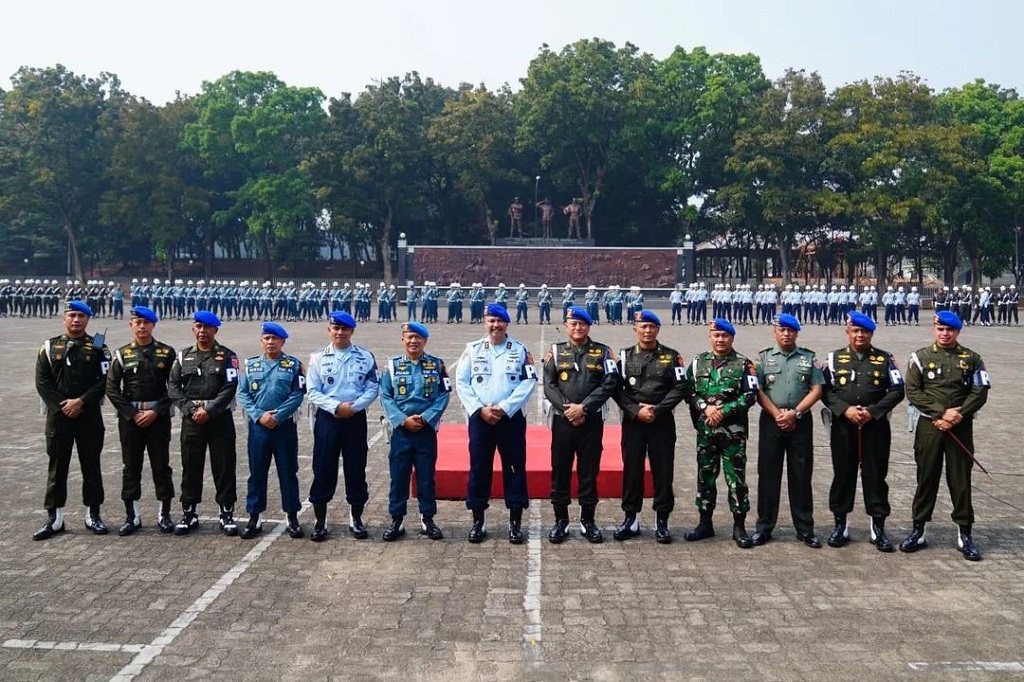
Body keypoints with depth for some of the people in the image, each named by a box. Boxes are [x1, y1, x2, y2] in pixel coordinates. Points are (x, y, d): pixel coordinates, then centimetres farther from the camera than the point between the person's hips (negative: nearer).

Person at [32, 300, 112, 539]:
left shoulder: (98, 348, 3)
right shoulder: (49, 347, 6)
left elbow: (104, 381, -5)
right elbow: (42, 382, 0)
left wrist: (81, 401, -15)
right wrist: (63, 404, -11)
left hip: (89, 415, -1)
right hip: (58, 415, 1)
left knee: (91, 465, 6)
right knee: (57, 466, 6)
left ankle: (93, 515, 17)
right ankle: (54, 518, 14)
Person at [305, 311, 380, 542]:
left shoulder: (365, 357, 4)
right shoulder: (318, 358, 3)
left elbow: (373, 388, -1)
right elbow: (312, 392, -2)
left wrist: (353, 406, -16)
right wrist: (336, 406, -15)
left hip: (356, 418, 0)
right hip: (327, 418, 0)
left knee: (356, 467, 6)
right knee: (323, 468, 2)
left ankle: (356, 518, 20)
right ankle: (320, 520, 13)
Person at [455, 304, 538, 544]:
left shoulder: (520, 350, 3)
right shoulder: (472, 349, 5)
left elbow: (529, 382, -6)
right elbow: (461, 382, 1)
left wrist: (504, 408, -13)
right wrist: (480, 409, -10)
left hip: (511, 418, -1)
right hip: (479, 417, 1)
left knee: (514, 468, 3)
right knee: (479, 468, 5)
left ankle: (515, 522, 13)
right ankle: (478, 521, 16)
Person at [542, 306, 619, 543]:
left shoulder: (602, 352, 4)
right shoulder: (556, 351, 6)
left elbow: (610, 383, -6)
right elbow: (549, 385, 0)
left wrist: (583, 407, -14)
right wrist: (567, 409, -13)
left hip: (592, 420, 0)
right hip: (562, 419, 0)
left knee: (589, 472, 6)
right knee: (560, 471, 5)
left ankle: (588, 521, 18)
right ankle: (561, 521, 17)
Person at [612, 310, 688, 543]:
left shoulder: (671, 357, 4)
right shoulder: (624, 356, 6)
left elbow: (680, 388, -3)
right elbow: (617, 389, -1)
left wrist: (657, 410, -12)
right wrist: (636, 411, -13)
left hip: (662, 421, 0)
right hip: (633, 421, 1)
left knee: (663, 471, 3)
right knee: (632, 469, 5)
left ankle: (662, 521, 14)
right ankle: (631, 519, 17)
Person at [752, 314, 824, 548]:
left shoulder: (809, 358, 7)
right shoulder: (763, 357, 5)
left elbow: (816, 390, 0)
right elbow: (757, 390, -1)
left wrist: (794, 413, -11)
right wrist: (777, 414, -11)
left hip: (801, 422, 0)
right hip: (771, 421, 0)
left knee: (801, 476, 5)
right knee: (768, 475, 4)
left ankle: (805, 529, 13)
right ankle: (764, 527, 12)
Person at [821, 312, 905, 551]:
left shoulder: (885, 359, 6)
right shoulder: (835, 358, 6)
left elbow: (897, 391, 1)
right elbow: (826, 390, 1)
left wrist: (873, 411, -11)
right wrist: (845, 409, -14)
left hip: (876, 426, 0)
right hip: (843, 426, 0)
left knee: (875, 475, 4)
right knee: (842, 474, 6)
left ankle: (878, 526, 14)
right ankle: (840, 524, 16)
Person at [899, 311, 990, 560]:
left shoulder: (972, 359, 4)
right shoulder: (920, 357, 2)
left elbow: (980, 393, -1)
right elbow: (913, 392, -4)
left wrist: (957, 416, -14)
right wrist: (941, 412, -14)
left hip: (961, 427, 0)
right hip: (929, 426, 0)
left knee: (961, 479, 4)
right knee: (926, 477, 6)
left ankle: (965, 533, 14)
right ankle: (918, 530, 15)